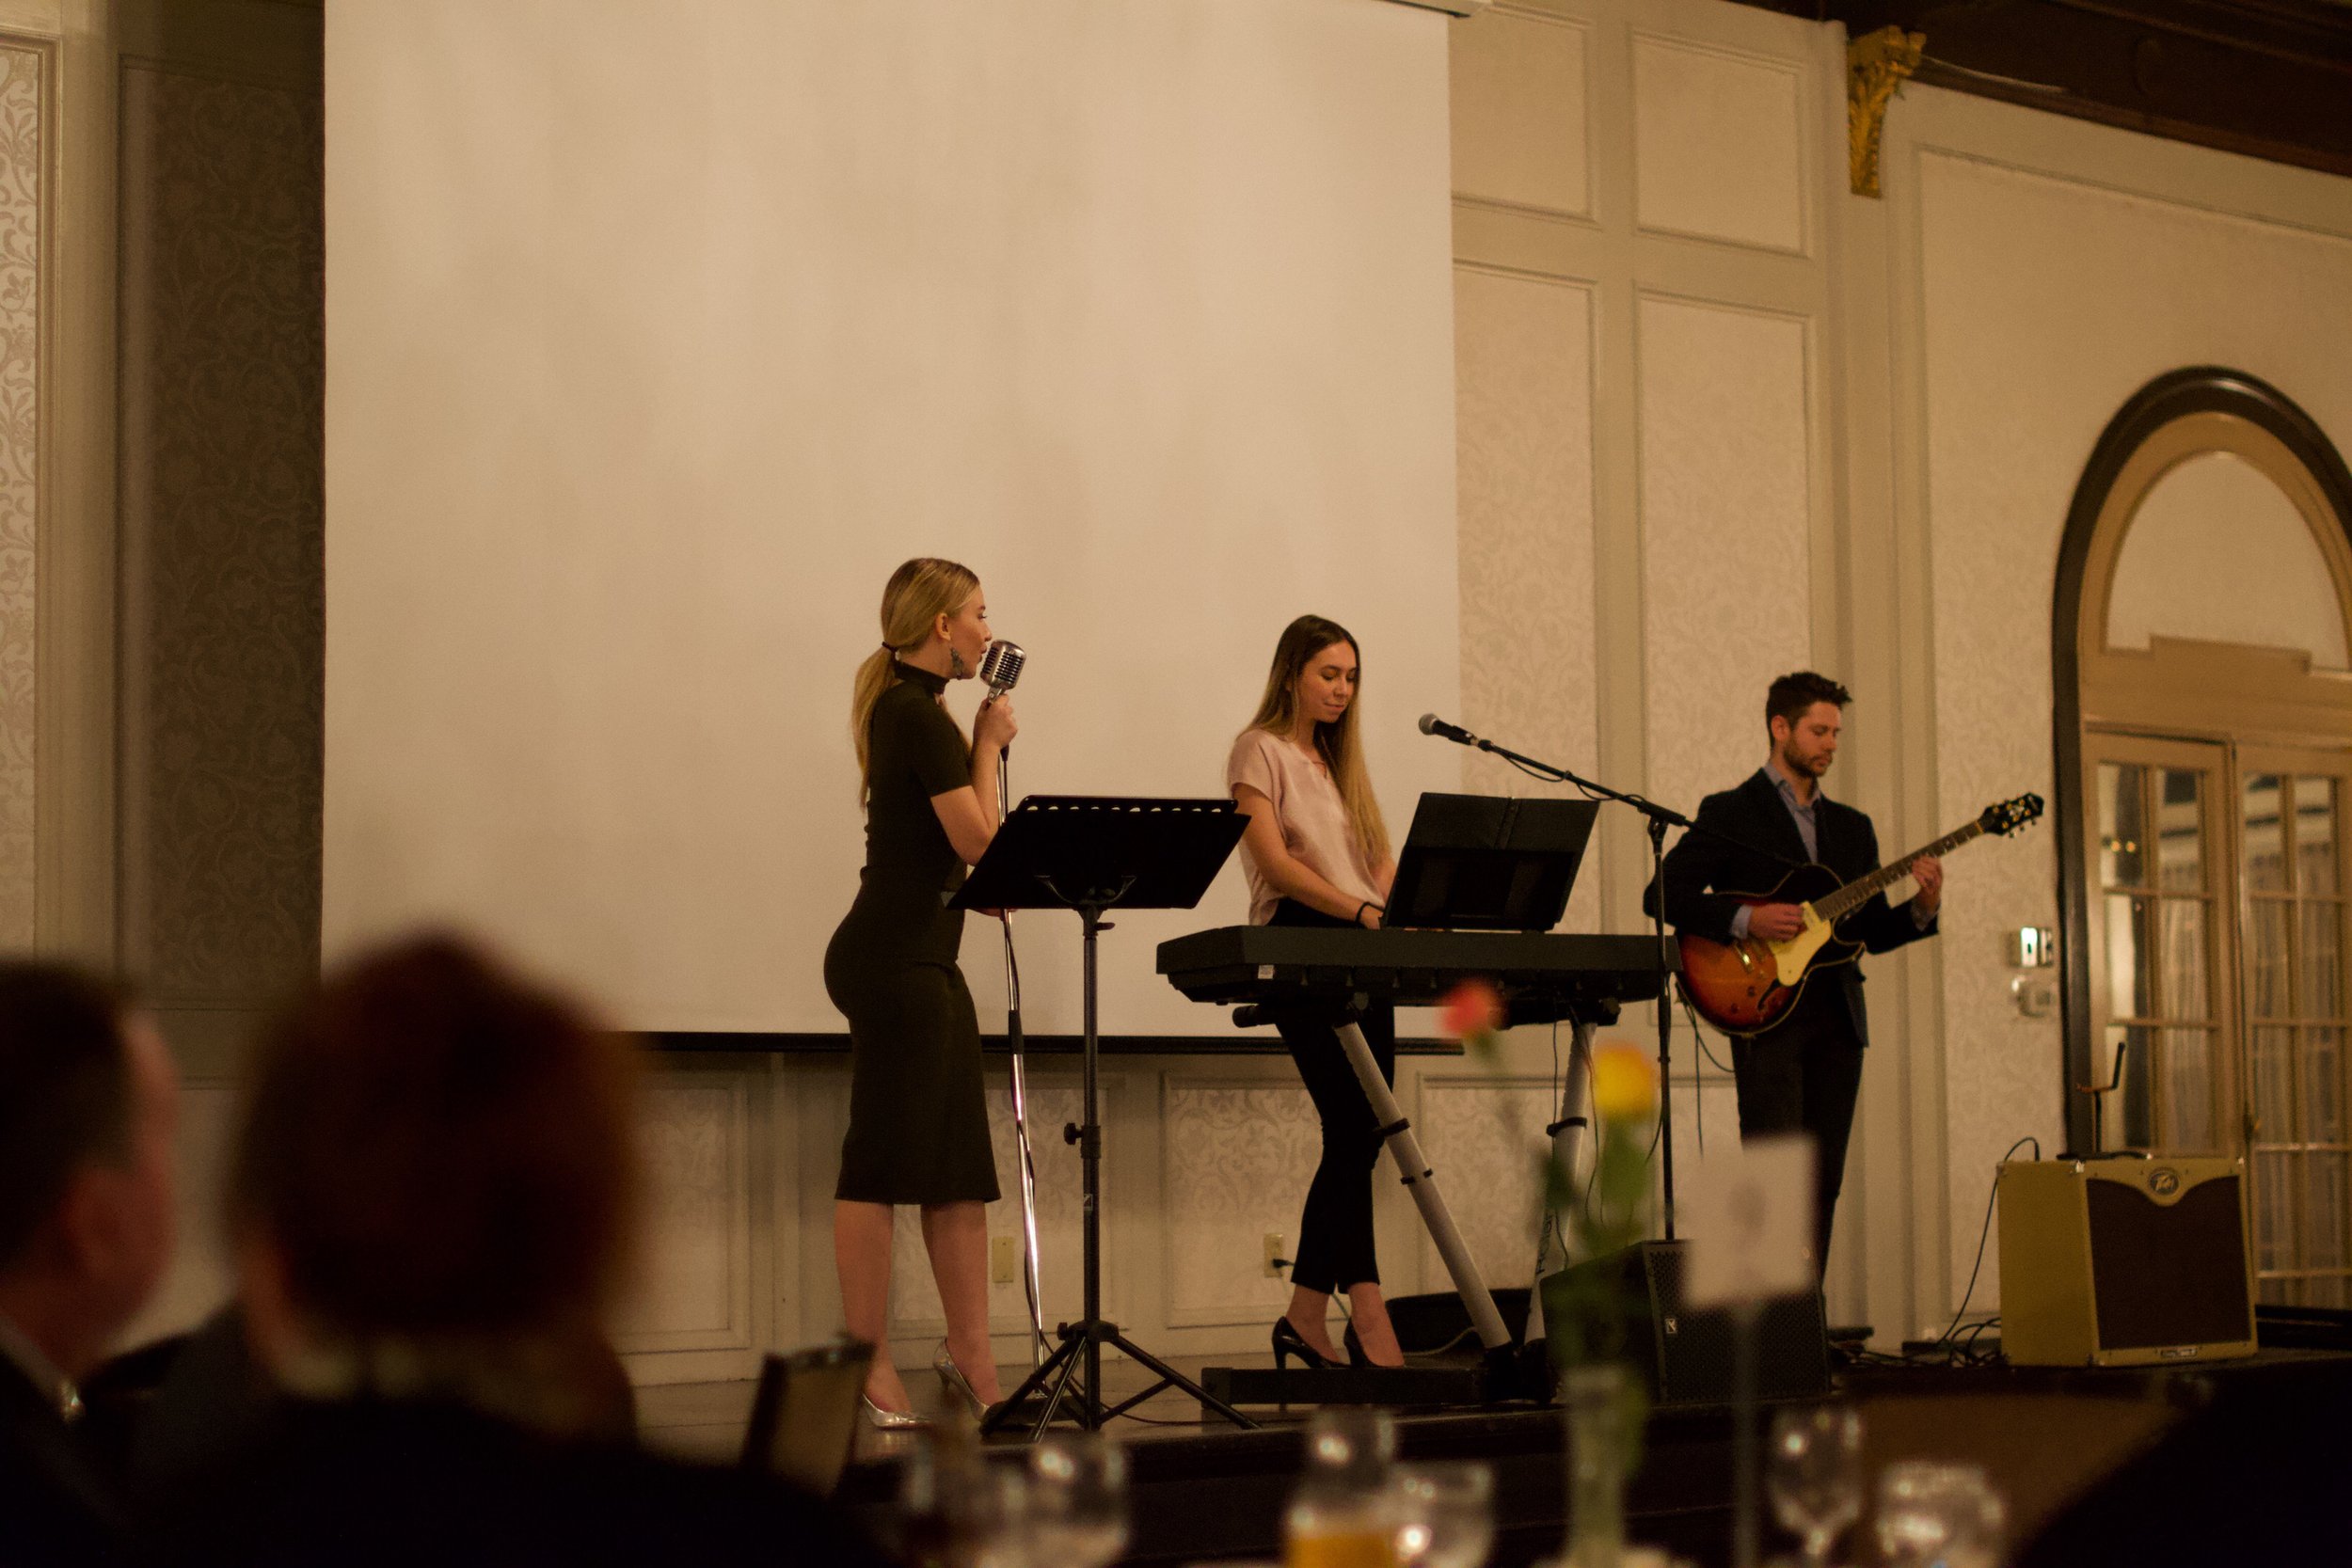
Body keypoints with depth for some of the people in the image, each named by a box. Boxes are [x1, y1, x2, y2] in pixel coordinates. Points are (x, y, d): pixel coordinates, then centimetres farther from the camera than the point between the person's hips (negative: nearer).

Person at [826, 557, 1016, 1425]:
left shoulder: (905, 705, 17)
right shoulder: (919, 714, -14)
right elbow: (977, 839, -15)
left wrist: (980, 746, 14)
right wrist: (990, 744, -4)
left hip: (922, 959, 11)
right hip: (893, 959, -11)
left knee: (960, 1163, 10)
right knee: (883, 1159, -6)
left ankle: (969, 1351, 13)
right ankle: (868, 1362, -2)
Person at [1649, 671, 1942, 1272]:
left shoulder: (1852, 827, 20)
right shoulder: (1729, 813, 3)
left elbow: (1873, 931, 18)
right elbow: (1663, 894, -6)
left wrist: (1921, 908, -2)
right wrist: (1745, 919, -17)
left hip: (1837, 1019, 6)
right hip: (1765, 1013, -6)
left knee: (1823, 1178, 4)